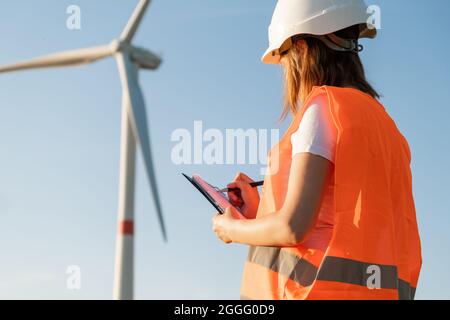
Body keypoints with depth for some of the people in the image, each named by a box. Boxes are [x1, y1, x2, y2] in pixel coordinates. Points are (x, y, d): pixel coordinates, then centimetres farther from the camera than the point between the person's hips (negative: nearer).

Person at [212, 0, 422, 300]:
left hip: (314, 291, -8)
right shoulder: (382, 122, 21)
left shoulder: (324, 107, -4)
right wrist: (257, 212, 22)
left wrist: (231, 228, 6)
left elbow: (293, 227, -13)